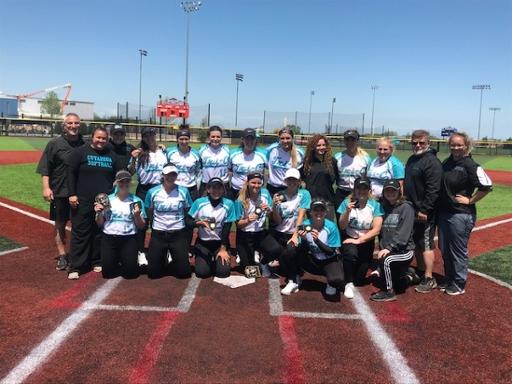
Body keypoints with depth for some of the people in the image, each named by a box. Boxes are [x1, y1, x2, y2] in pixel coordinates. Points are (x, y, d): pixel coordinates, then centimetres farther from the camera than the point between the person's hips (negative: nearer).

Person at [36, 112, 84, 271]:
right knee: (60, 224, 8)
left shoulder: (85, 145, 4)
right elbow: (45, 169, -3)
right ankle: (62, 255, 19)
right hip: (60, 192, -1)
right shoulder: (55, 144, -2)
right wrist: (46, 187, -11)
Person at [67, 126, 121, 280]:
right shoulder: (80, 151, 0)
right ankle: (75, 267, 4)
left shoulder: (111, 155, 11)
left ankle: (97, 262, 23)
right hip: (83, 201, -4)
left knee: (101, 233, 10)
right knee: (80, 233, -1)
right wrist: (72, 194, -10)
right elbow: (71, 173, -3)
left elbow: (117, 176, 16)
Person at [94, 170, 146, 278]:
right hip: (109, 238, 1)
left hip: (129, 238, -1)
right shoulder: (107, 199, 5)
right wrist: (99, 213, -10)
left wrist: (137, 215, -15)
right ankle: (116, 260, 25)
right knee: (108, 271, -9)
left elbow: (141, 226, 3)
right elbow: (99, 224, 9)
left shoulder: (136, 201, 2)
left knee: (129, 272, -13)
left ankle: (123, 260, 21)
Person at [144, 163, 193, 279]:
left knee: (184, 272, 1)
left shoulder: (184, 191, -5)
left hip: (179, 234, 0)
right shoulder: (152, 192, -4)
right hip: (158, 234, 1)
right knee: (153, 272, 5)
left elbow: (187, 213, 6)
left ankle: (173, 262, 34)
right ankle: (164, 261, 39)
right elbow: (149, 215, 9)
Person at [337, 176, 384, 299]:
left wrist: (359, 240, -21)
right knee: (351, 253, -36)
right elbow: (342, 227, -11)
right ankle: (349, 284, -16)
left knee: (359, 279, 5)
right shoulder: (347, 202, -8)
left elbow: (376, 230, -14)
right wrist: (348, 211, -27)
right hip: (349, 239, -1)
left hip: (366, 242, 1)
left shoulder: (375, 205, -10)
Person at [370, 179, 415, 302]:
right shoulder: (385, 207, 9)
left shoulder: (406, 207, -10)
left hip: (404, 250, -7)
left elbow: (403, 234, -20)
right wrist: (382, 248, -1)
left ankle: (389, 292, -16)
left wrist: (389, 248, -27)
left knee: (385, 260, -33)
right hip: (388, 249, 7)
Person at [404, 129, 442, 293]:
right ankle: (420, 272, 30)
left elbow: (433, 190, -21)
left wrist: (424, 210, -22)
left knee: (425, 245, -3)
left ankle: (429, 279, 6)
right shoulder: (412, 160, 14)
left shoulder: (432, 162, -15)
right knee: (416, 243, 17)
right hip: (412, 209, 9)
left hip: (424, 213, -9)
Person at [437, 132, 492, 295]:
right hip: (443, 213, 8)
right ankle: (449, 280, 34)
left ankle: (459, 285, 19)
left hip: (461, 215, -7)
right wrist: (439, 206, 10)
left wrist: (470, 200, -13)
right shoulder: (446, 163, 8)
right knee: (444, 250, 17)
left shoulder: (470, 165, -14)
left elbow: (487, 186, -19)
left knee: (458, 251, 3)